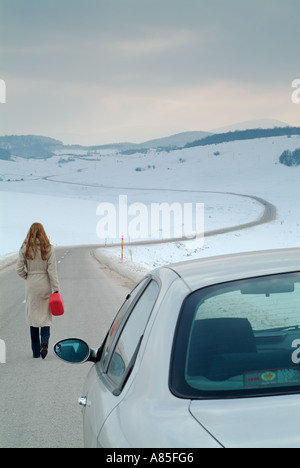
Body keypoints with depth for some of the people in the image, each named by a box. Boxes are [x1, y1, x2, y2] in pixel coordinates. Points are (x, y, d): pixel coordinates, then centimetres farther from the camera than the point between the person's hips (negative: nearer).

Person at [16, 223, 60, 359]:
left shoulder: (25, 249, -2)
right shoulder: (48, 249, -5)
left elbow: (19, 270, -4)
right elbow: (52, 271, -8)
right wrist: (56, 289, -7)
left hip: (31, 286, 1)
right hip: (45, 285, -1)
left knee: (33, 316, 9)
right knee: (45, 316, 8)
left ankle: (36, 351, 12)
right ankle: (44, 342, -17)